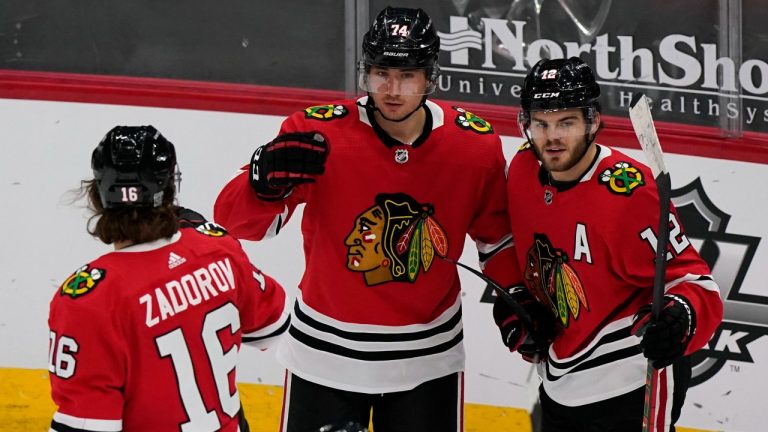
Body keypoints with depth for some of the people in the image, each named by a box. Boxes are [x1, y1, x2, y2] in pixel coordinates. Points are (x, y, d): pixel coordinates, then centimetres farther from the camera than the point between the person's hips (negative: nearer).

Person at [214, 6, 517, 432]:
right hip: (326, 350, -2)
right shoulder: (317, 134, -18)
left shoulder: (475, 145, -10)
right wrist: (267, 180, -40)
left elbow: (497, 235, 7)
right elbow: (236, 218, -21)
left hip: (428, 357, 2)